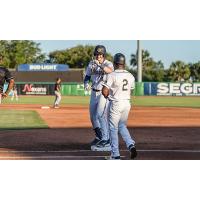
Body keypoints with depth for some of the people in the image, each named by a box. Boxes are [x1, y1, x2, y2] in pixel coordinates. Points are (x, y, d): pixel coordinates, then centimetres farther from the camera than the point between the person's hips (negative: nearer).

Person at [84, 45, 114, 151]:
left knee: (100, 115, -16)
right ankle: (99, 136, 34)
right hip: (94, 92, 7)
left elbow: (110, 71, -39)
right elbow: (87, 76, 10)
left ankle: (106, 140, -11)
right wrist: (86, 84, -11)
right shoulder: (91, 64, 2)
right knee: (93, 115, 15)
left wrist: (99, 65, -53)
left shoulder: (108, 64, -16)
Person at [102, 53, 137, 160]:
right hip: (127, 103, 5)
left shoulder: (112, 75, -14)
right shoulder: (130, 76, 4)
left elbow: (104, 91, -16)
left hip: (115, 104, -5)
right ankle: (131, 145, -1)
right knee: (122, 126, 21)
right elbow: (130, 90, 11)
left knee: (113, 128, 5)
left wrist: (107, 96, 5)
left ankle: (115, 154, 6)